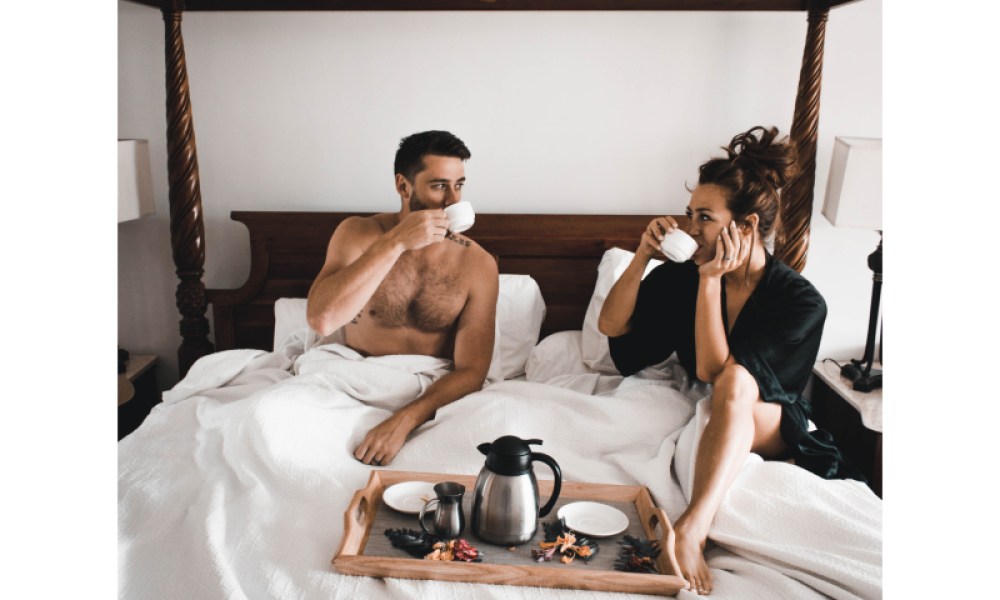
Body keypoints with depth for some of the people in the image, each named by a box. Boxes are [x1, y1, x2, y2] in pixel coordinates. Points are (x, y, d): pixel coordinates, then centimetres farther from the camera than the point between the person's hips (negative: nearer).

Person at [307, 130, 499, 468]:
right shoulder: (358, 234, -6)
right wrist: (395, 243, -27)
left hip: (431, 394, 1)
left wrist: (405, 419, -29)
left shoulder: (478, 264, -8)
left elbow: (471, 371, -11)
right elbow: (321, 320, -23)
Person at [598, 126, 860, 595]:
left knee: (733, 382, -36)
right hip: (712, 418, 5)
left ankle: (691, 530, -51)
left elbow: (712, 371, -28)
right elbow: (611, 326, -7)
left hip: (773, 426, -4)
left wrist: (710, 280, -31)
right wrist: (642, 258, -19)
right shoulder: (683, 274, -9)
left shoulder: (801, 302, -21)